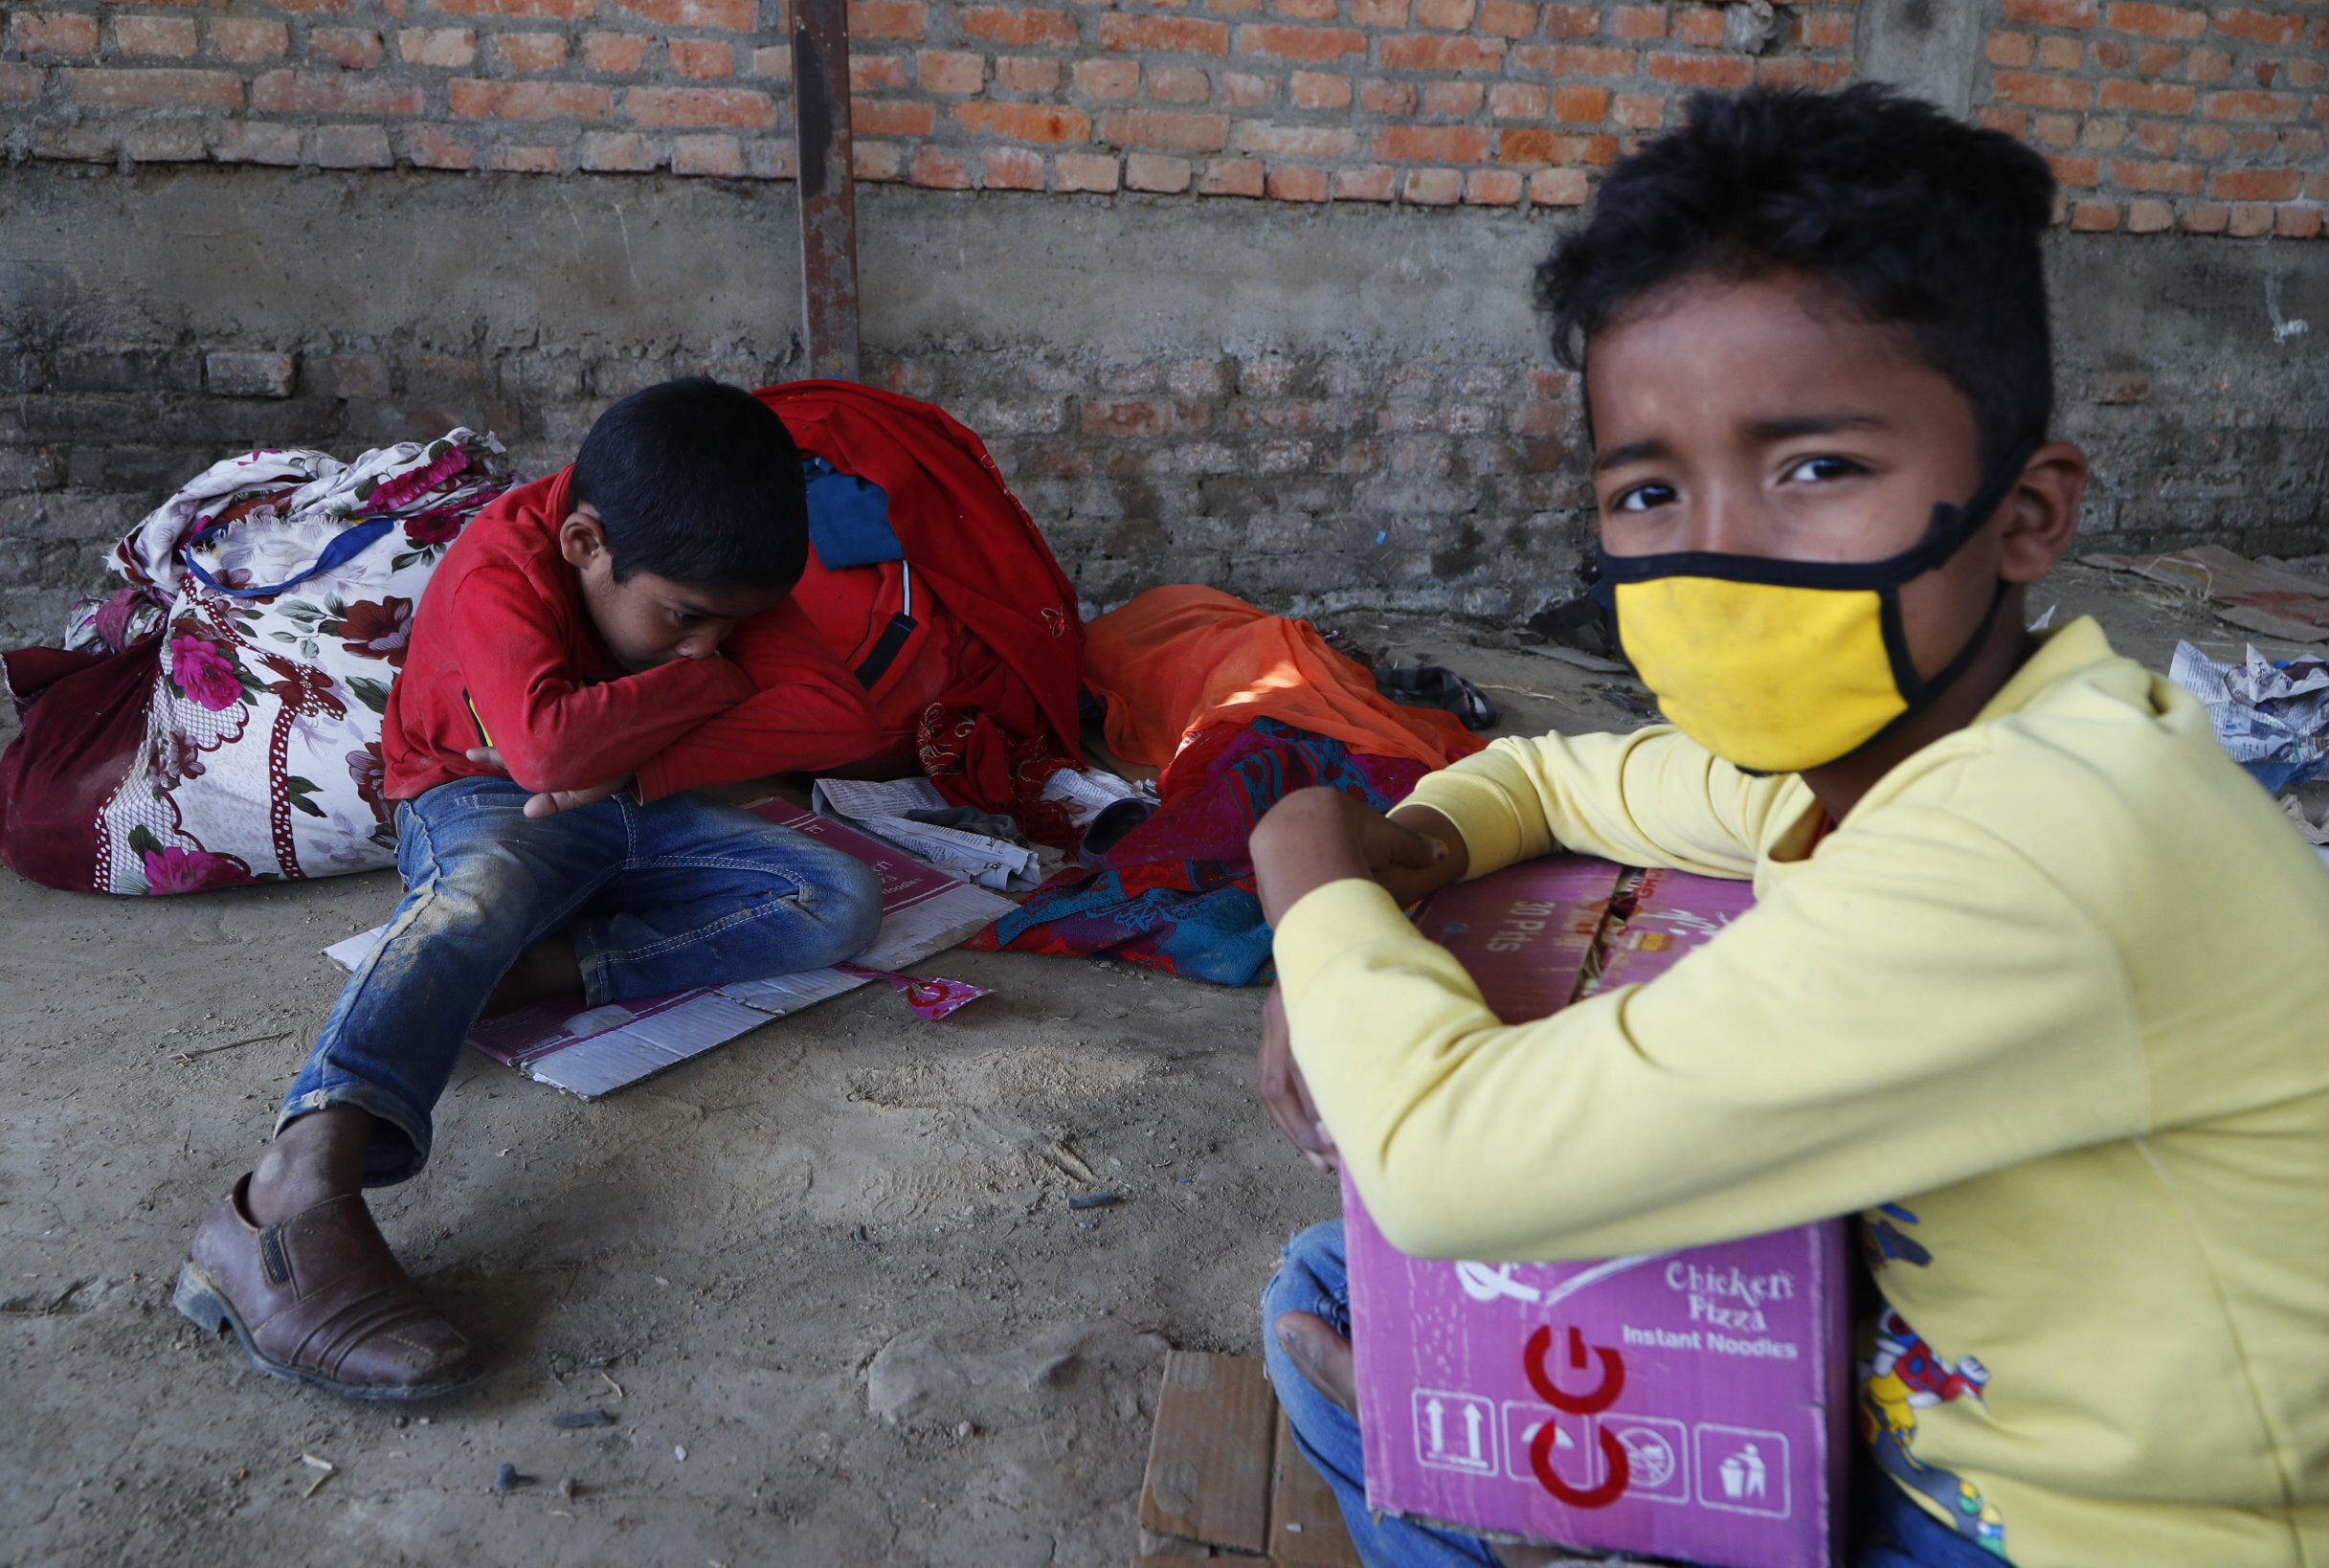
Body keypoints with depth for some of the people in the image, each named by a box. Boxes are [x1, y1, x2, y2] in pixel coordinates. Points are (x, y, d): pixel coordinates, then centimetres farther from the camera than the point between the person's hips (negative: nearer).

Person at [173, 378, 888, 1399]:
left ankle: (529, 974, -32)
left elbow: (842, 717, -18)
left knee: (844, 900, -20)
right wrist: (711, 679, -25)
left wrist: (632, 762, -26)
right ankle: (295, 1201, -58)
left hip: (641, 816, 5)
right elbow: (550, 747, -39)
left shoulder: (712, 575, -8)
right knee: (492, 880, -42)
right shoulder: (499, 572, -22)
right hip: (479, 805, -5)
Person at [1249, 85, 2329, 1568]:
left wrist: (1310, 870, -15)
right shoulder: (1849, 749, -7)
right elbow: (1550, 772, 11)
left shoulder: (2035, 859, -33)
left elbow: (1449, 1165, -33)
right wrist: (1384, 871, -11)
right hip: (1917, 1426, 7)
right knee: (1331, 1293, 5)